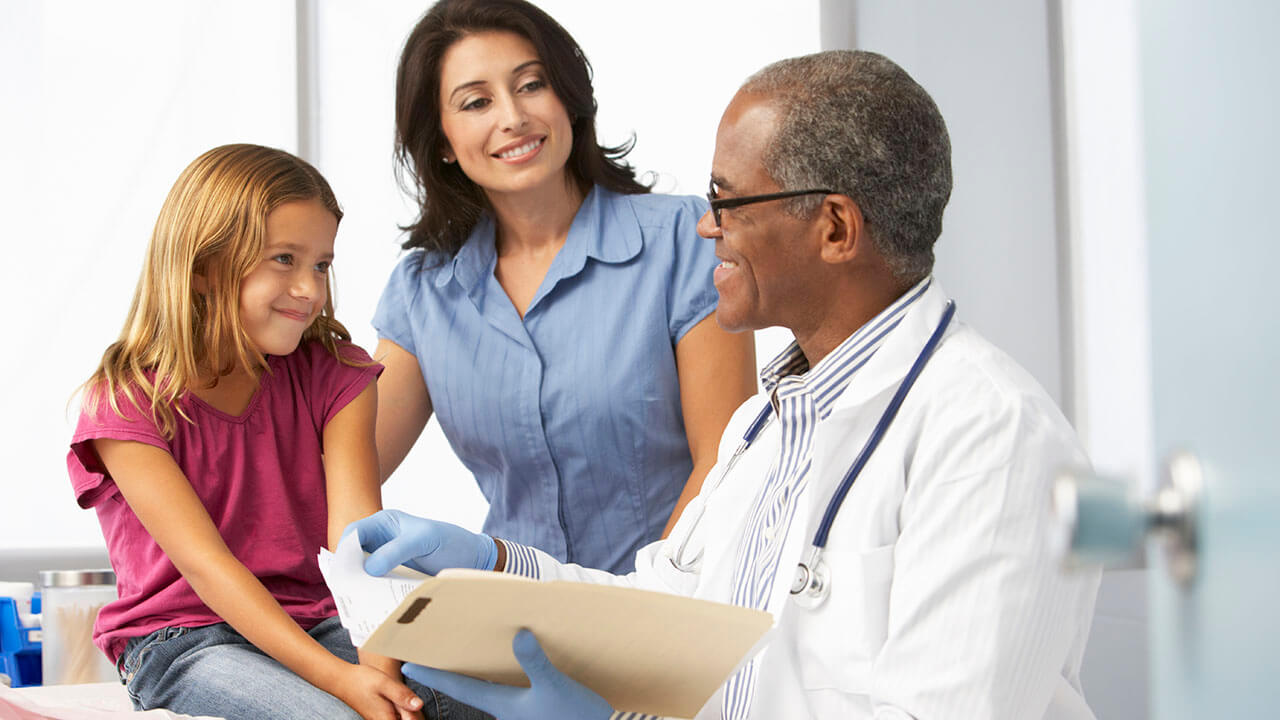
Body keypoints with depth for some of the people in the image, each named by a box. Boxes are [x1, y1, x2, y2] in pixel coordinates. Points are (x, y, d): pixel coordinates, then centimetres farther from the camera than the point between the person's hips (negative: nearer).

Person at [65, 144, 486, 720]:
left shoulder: (333, 375, 4)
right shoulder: (127, 403, -8)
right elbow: (205, 564, -18)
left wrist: (379, 663, -28)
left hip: (319, 624, 4)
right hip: (181, 645, -4)